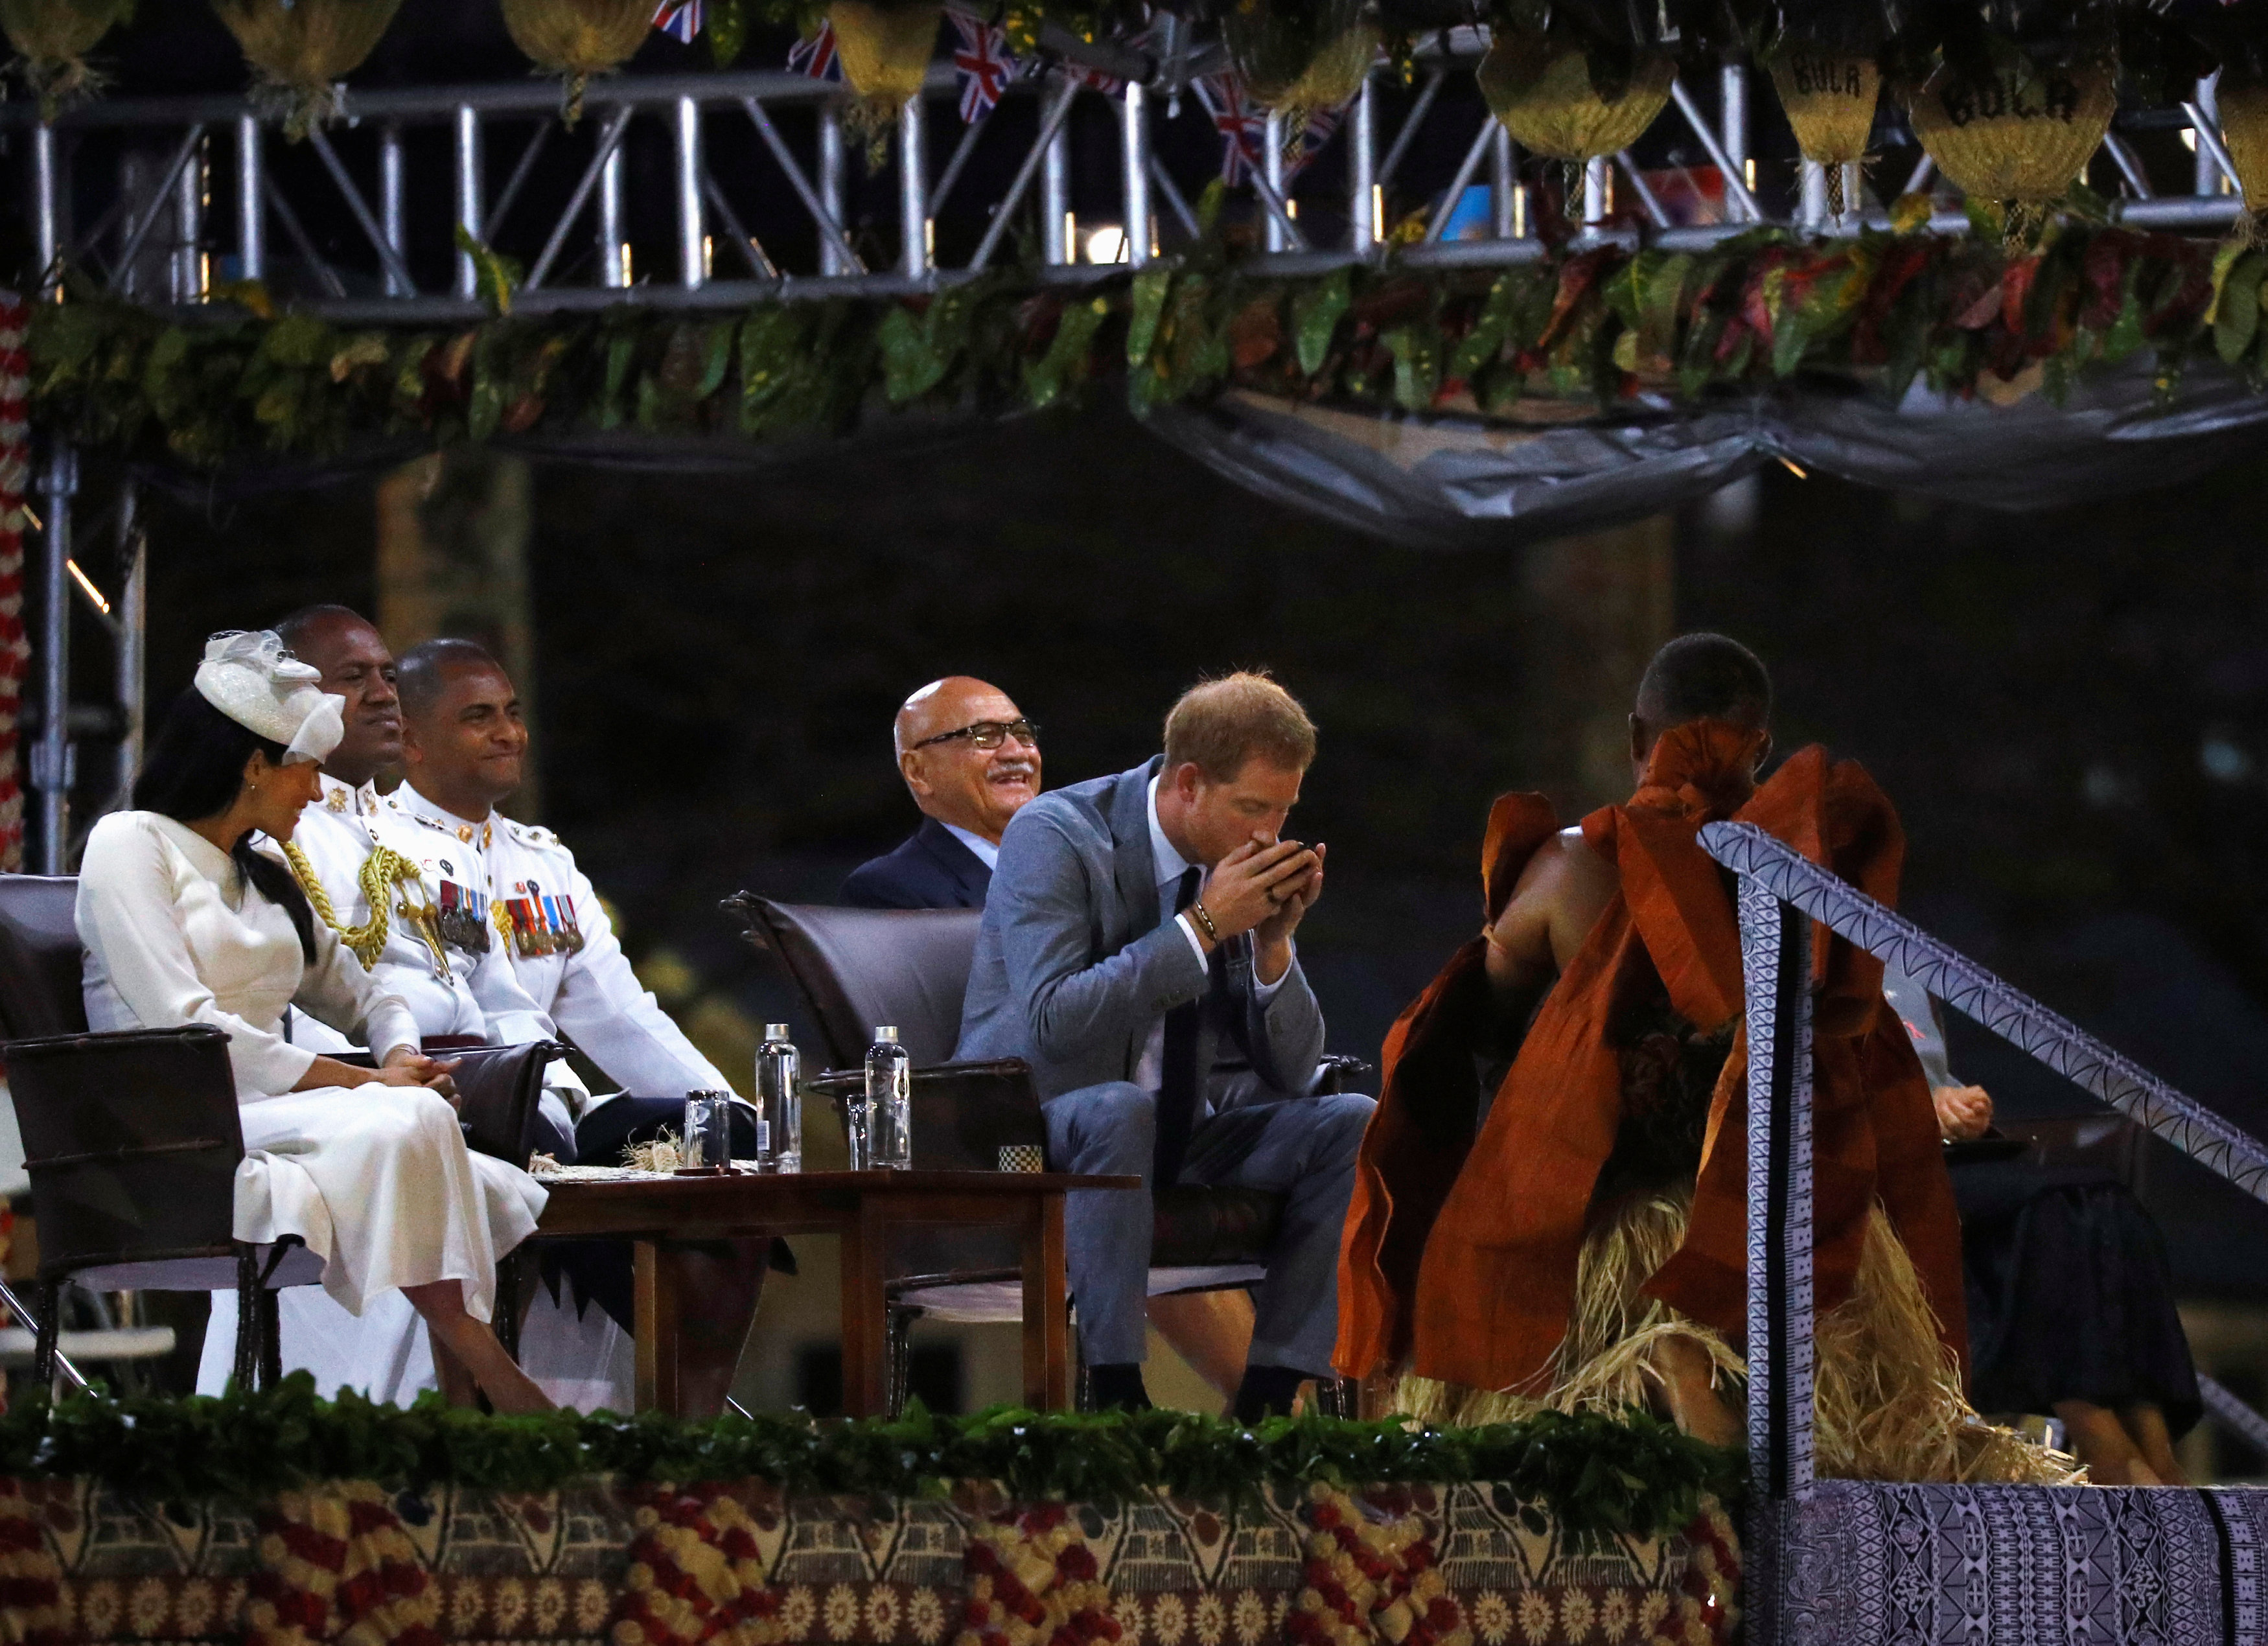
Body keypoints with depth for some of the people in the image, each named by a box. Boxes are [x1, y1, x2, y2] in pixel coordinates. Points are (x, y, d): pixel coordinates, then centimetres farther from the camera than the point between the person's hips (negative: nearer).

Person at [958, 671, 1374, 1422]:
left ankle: (1268, 1396, -17)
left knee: (1353, 1125, -13)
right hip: (1031, 1124, -6)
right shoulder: (1056, 838, -16)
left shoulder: (1245, 863, 2)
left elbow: (1291, 1072, 3)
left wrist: (1273, 941, -15)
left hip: (1176, 1131, 6)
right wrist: (1203, 927, -28)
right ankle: (1115, 1393, -34)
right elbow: (1053, 1023, -29)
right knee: (1116, 1110, -38)